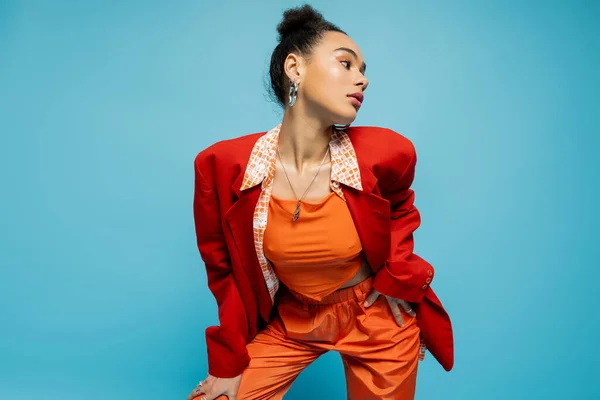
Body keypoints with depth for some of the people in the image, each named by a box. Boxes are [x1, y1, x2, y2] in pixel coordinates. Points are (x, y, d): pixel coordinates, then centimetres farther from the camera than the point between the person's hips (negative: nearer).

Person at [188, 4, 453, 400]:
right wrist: (229, 362, 0)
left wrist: (399, 281, -7)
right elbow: (223, 268, -5)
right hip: (289, 322, 0)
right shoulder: (222, 165, -20)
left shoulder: (387, 153, -20)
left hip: (376, 317, 1)